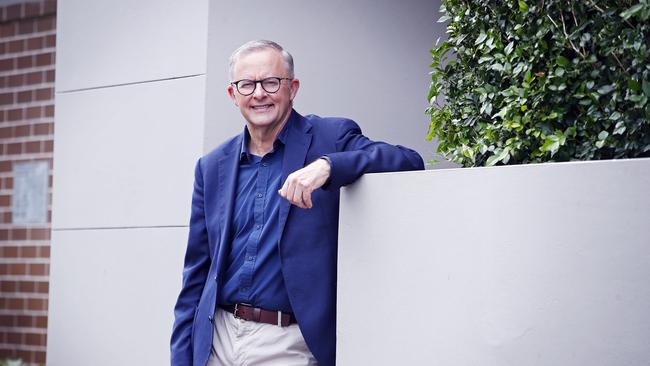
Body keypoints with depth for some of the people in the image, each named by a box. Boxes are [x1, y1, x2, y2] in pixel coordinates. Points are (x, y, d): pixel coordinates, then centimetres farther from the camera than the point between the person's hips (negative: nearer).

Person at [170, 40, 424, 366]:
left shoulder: (330, 139, -1)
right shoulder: (212, 168, 10)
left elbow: (409, 162, -16)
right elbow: (196, 273, 11)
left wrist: (328, 165, -29)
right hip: (217, 340, 4)